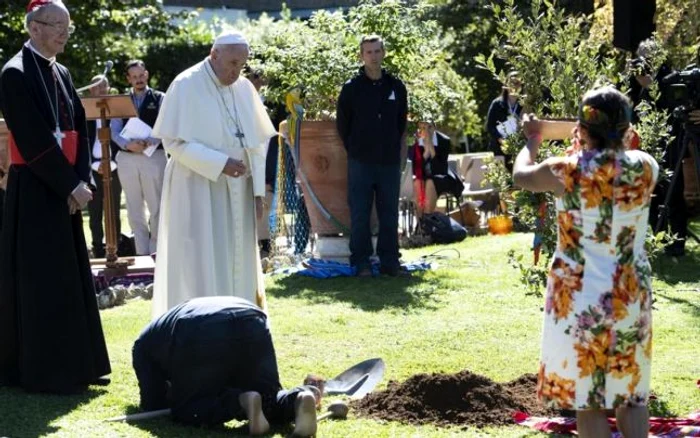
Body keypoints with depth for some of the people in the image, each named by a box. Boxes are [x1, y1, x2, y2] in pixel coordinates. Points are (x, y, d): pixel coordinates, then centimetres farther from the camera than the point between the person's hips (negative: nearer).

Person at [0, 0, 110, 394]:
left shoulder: (61, 74, 13)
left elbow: (79, 129, 11)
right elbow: (33, 140, -18)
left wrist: (81, 182, -3)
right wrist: (71, 185, -15)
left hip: (64, 189, 8)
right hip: (34, 191, -8)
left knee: (70, 281, 10)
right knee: (39, 282, -4)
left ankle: (73, 365, 17)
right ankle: (42, 371, 2)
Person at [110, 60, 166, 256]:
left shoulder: (159, 98, 5)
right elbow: (114, 131, 3)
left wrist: (150, 142, -25)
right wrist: (128, 144, -18)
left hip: (154, 156, -3)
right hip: (127, 158, 3)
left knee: (156, 208, -3)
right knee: (134, 209, 6)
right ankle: (142, 253, 13)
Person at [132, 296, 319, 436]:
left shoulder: (144, 343, 33)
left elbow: (153, 403, 23)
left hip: (203, 335, -5)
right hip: (253, 324, 5)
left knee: (186, 409, 10)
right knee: (268, 397, 19)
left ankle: (241, 402, -18)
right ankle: (300, 397, -15)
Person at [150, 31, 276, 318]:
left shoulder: (244, 88, 7)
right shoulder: (186, 86, -9)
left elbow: (258, 141, 10)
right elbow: (174, 142, -13)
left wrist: (258, 189, 2)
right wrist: (220, 163, -21)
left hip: (237, 191, 6)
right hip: (198, 189, -6)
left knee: (237, 263, 8)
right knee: (202, 265, -5)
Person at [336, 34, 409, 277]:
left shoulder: (396, 86, 7)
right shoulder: (351, 88, -2)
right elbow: (342, 125, 5)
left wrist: (398, 151, 11)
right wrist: (354, 151, 6)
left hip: (390, 162, 2)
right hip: (360, 163, -2)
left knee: (389, 214, 6)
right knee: (359, 214, 0)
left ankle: (389, 260, 12)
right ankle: (361, 262, 6)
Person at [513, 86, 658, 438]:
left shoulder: (566, 172, -14)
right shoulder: (645, 167, -8)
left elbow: (521, 175, 8)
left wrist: (532, 141, 25)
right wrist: (621, 142, 31)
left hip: (580, 295, -3)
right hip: (631, 294, 3)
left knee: (588, 398, 5)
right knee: (632, 393, 14)